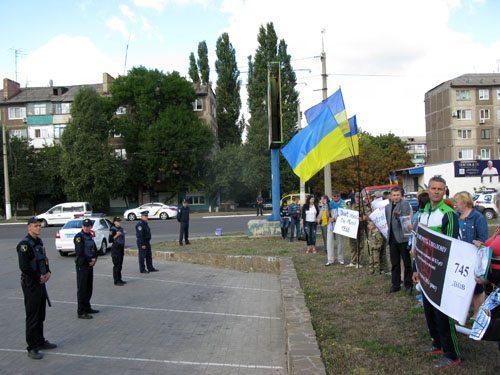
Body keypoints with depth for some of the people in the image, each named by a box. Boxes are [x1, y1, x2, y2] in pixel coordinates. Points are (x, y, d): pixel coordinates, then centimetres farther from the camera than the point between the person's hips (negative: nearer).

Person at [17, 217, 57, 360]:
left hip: (41, 282, 9)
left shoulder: (39, 241, 11)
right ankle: (32, 348, 3)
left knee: (40, 315, 17)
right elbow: (24, 267, -22)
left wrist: (48, 272, 4)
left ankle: (40, 341, 29)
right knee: (32, 317, -4)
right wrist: (38, 277, -13)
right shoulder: (24, 244, -17)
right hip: (31, 284, -9)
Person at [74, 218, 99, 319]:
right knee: (82, 289, -5)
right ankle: (81, 312, -2)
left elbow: (94, 249, 15)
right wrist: (90, 261, -11)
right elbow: (80, 252, -20)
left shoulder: (90, 236, 12)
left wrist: (94, 259, -3)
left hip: (90, 265, 8)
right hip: (82, 265, -8)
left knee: (89, 288, 15)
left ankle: (87, 308, 27)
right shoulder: (79, 236, -13)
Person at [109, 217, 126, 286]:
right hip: (116, 249, -8)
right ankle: (116, 281, -3)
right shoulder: (113, 229, -11)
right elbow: (110, 240, -15)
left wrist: (124, 233, 8)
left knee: (120, 265, 12)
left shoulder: (121, 228, 12)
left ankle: (119, 279, 20)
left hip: (121, 248, 8)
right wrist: (117, 235, -23)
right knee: (116, 265, -7)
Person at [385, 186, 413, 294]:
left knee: (407, 263, 3)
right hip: (392, 238, 6)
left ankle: (408, 284, 12)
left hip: (403, 238, -6)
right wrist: (388, 232, 11)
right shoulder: (388, 206, 14)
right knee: (394, 263, 12)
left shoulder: (405, 204, -6)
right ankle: (395, 284, 21)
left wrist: (398, 217, -34)